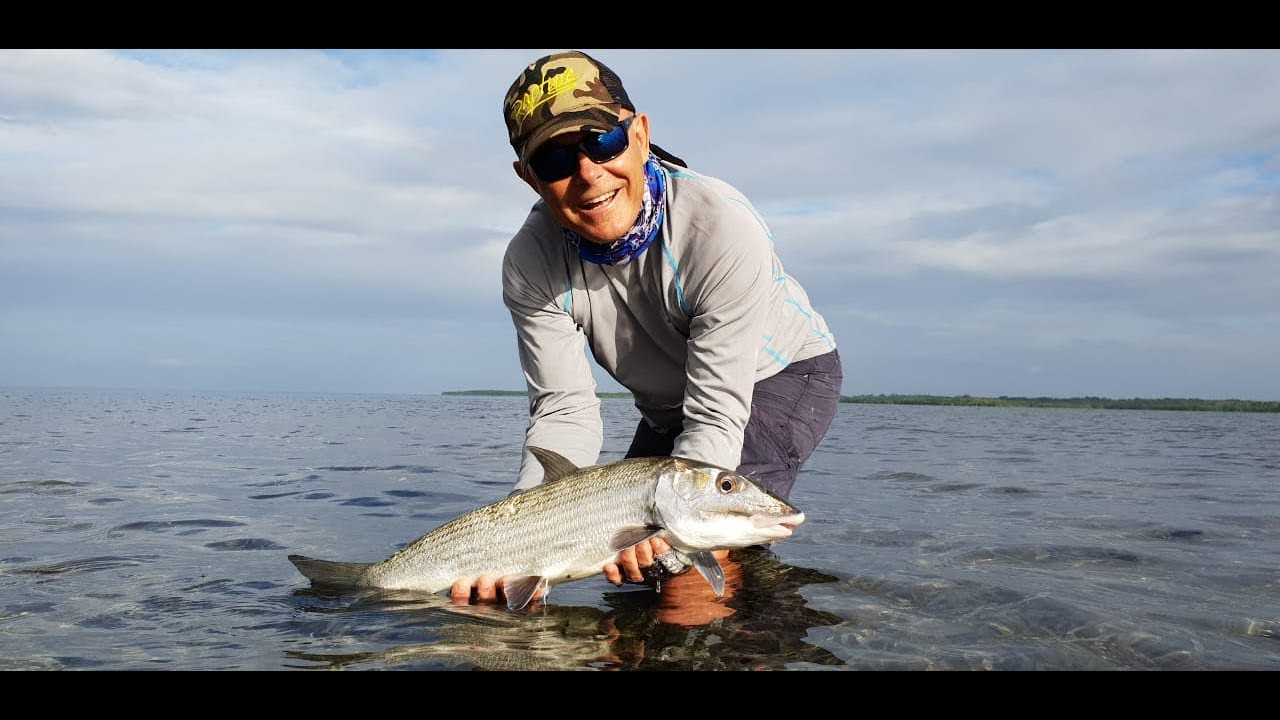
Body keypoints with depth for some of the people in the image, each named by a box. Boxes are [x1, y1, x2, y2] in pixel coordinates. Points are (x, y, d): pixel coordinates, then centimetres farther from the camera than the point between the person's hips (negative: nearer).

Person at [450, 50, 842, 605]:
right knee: (628, 565, 7)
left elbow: (717, 418, -36)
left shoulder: (722, 228, -37)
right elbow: (565, 411, -23)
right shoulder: (530, 265, -23)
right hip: (669, 405, 5)